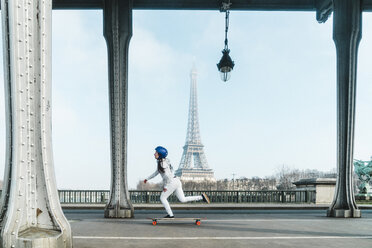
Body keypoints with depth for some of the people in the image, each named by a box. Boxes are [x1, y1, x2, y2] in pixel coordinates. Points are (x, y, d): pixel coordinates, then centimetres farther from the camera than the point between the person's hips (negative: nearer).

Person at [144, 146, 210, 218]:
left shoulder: (163, 163, -15)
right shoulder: (160, 162, 15)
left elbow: (167, 175, -23)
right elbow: (156, 172, 28)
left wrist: (165, 186, -17)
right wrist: (147, 178, 29)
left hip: (172, 182, -9)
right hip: (176, 181, 9)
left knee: (162, 198, 2)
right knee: (183, 199, 8)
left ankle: (170, 215, 5)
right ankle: (202, 197, 3)